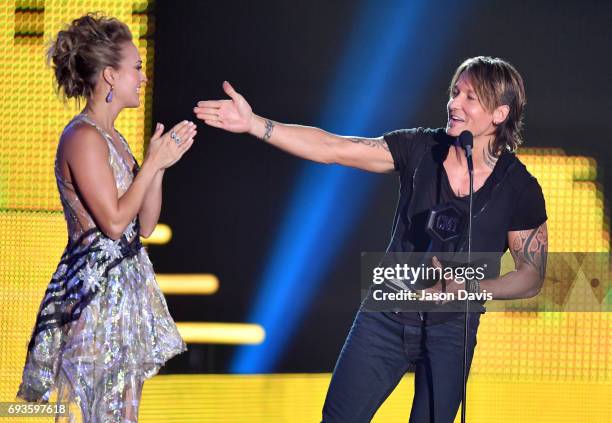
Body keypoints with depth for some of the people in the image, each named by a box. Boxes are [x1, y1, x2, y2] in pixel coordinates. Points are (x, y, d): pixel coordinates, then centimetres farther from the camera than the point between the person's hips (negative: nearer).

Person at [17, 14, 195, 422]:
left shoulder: (111, 138, 14)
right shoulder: (84, 137, -14)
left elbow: (143, 225, 14)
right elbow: (114, 221, -19)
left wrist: (160, 164, 3)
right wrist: (152, 163, -11)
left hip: (126, 288, 10)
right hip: (95, 292, -10)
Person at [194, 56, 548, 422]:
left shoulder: (520, 188, -11)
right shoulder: (421, 150, -6)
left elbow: (532, 278, -5)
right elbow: (331, 148, -12)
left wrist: (464, 289, -22)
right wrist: (253, 124, -22)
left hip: (449, 332, -2)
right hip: (385, 319, 2)